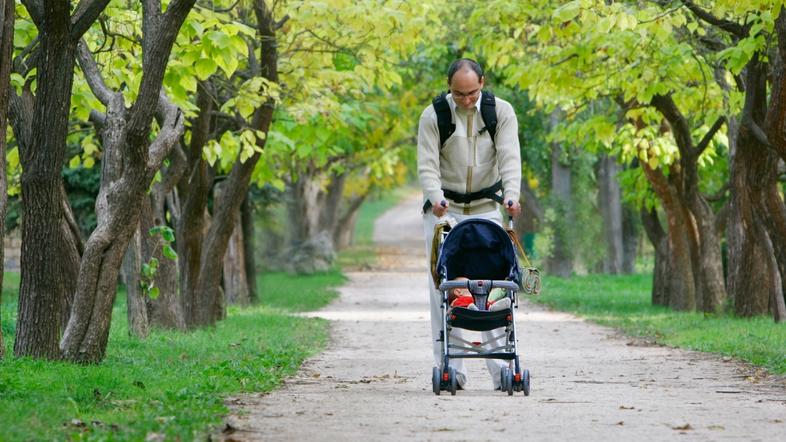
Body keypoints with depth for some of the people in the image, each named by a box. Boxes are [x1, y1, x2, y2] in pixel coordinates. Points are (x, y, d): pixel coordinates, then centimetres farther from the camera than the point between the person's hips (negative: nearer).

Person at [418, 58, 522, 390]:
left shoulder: (501, 111, -6)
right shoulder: (432, 116, -8)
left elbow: (509, 158, -13)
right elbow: (427, 165, -12)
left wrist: (511, 196, -30)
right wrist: (436, 198, -31)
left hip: (486, 207, 0)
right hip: (444, 208, 0)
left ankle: (501, 367, -6)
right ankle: (450, 367, -4)